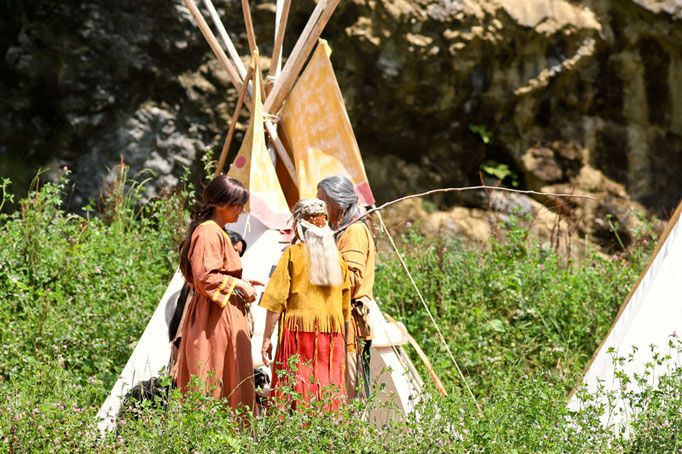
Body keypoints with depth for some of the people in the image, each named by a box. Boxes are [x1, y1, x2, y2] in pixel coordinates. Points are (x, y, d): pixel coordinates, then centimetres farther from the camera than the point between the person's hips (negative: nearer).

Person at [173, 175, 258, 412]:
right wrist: (237, 284, -13)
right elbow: (205, 277, -22)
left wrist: (240, 283, 14)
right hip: (216, 319, -11)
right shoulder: (209, 234, -15)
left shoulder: (216, 232, 19)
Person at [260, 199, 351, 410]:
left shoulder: (292, 254, -3)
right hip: (333, 334, 4)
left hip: (298, 331, -4)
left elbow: (276, 300, -5)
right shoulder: (337, 257, 10)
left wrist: (267, 338, -2)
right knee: (330, 388, 5)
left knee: (296, 388, -4)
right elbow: (345, 305, 13)